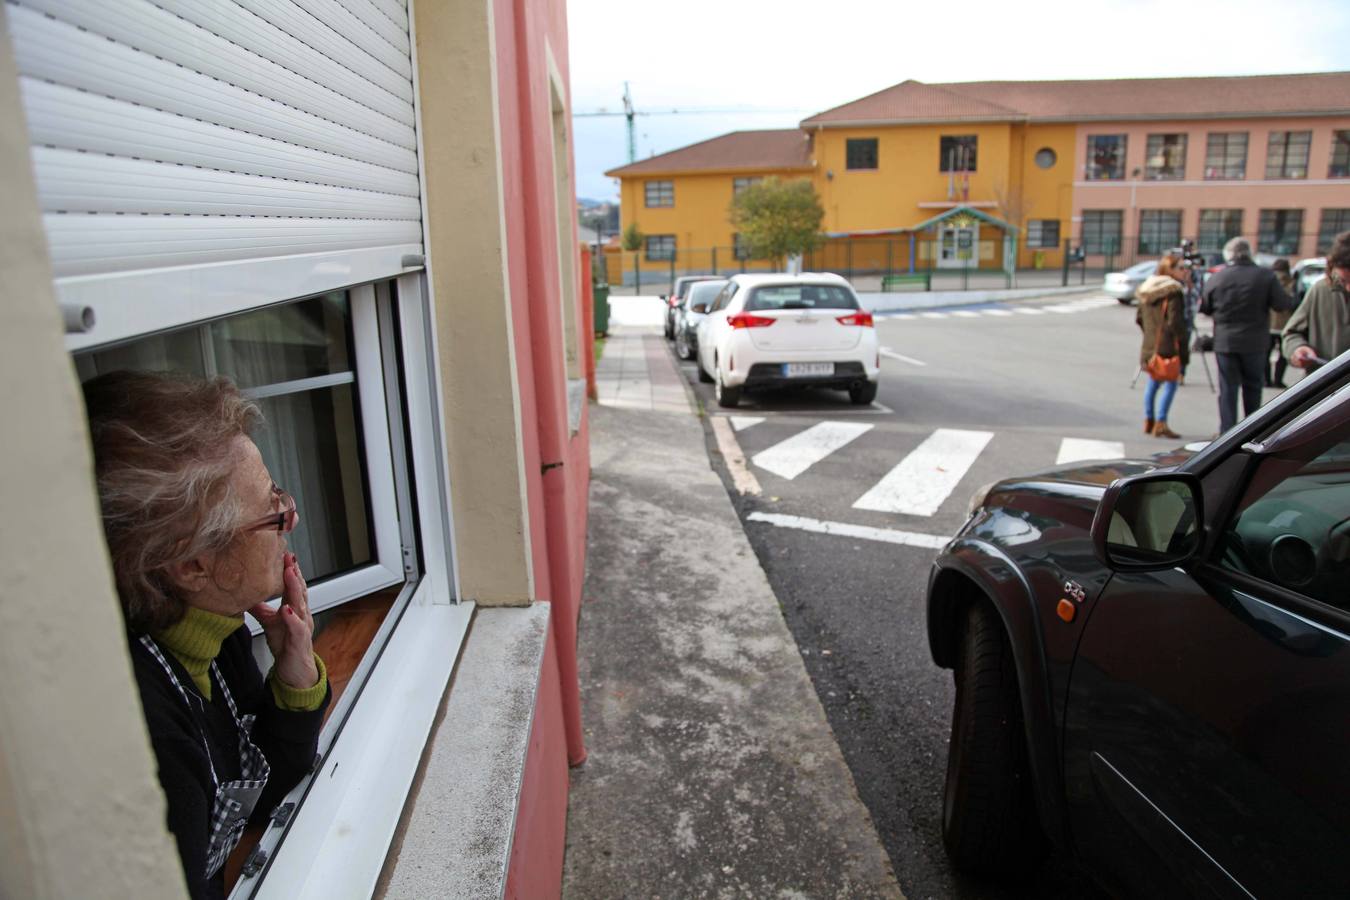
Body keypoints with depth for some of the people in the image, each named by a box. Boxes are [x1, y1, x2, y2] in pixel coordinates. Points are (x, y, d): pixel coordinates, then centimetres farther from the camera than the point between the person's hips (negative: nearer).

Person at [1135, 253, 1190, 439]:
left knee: (1152, 382, 17)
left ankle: (1148, 421, 21)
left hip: (1149, 345, 8)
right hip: (1168, 347, -8)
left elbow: (1139, 318, 16)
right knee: (1170, 384, -2)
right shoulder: (1174, 292, -13)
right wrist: (1183, 344, -8)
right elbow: (1175, 322, -18)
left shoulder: (1147, 290, 11)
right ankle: (1160, 423, -6)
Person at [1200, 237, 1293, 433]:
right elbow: (1283, 304, -9)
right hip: (1255, 342, 0)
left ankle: (1227, 432, 2)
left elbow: (1205, 308, 4)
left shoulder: (1216, 278, -5)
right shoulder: (1266, 276, -8)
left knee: (1228, 389, 5)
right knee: (1253, 387, 13)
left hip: (1225, 342, 0)